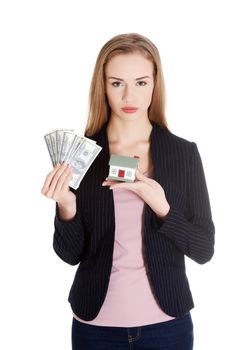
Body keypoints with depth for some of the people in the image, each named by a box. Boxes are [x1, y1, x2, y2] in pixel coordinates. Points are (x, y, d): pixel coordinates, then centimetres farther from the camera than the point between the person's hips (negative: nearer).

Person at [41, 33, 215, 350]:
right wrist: (67, 208, -21)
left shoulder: (184, 152, -6)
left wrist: (161, 207, -20)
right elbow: (70, 255, -3)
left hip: (166, 322, 0)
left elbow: (204, 250, -5)